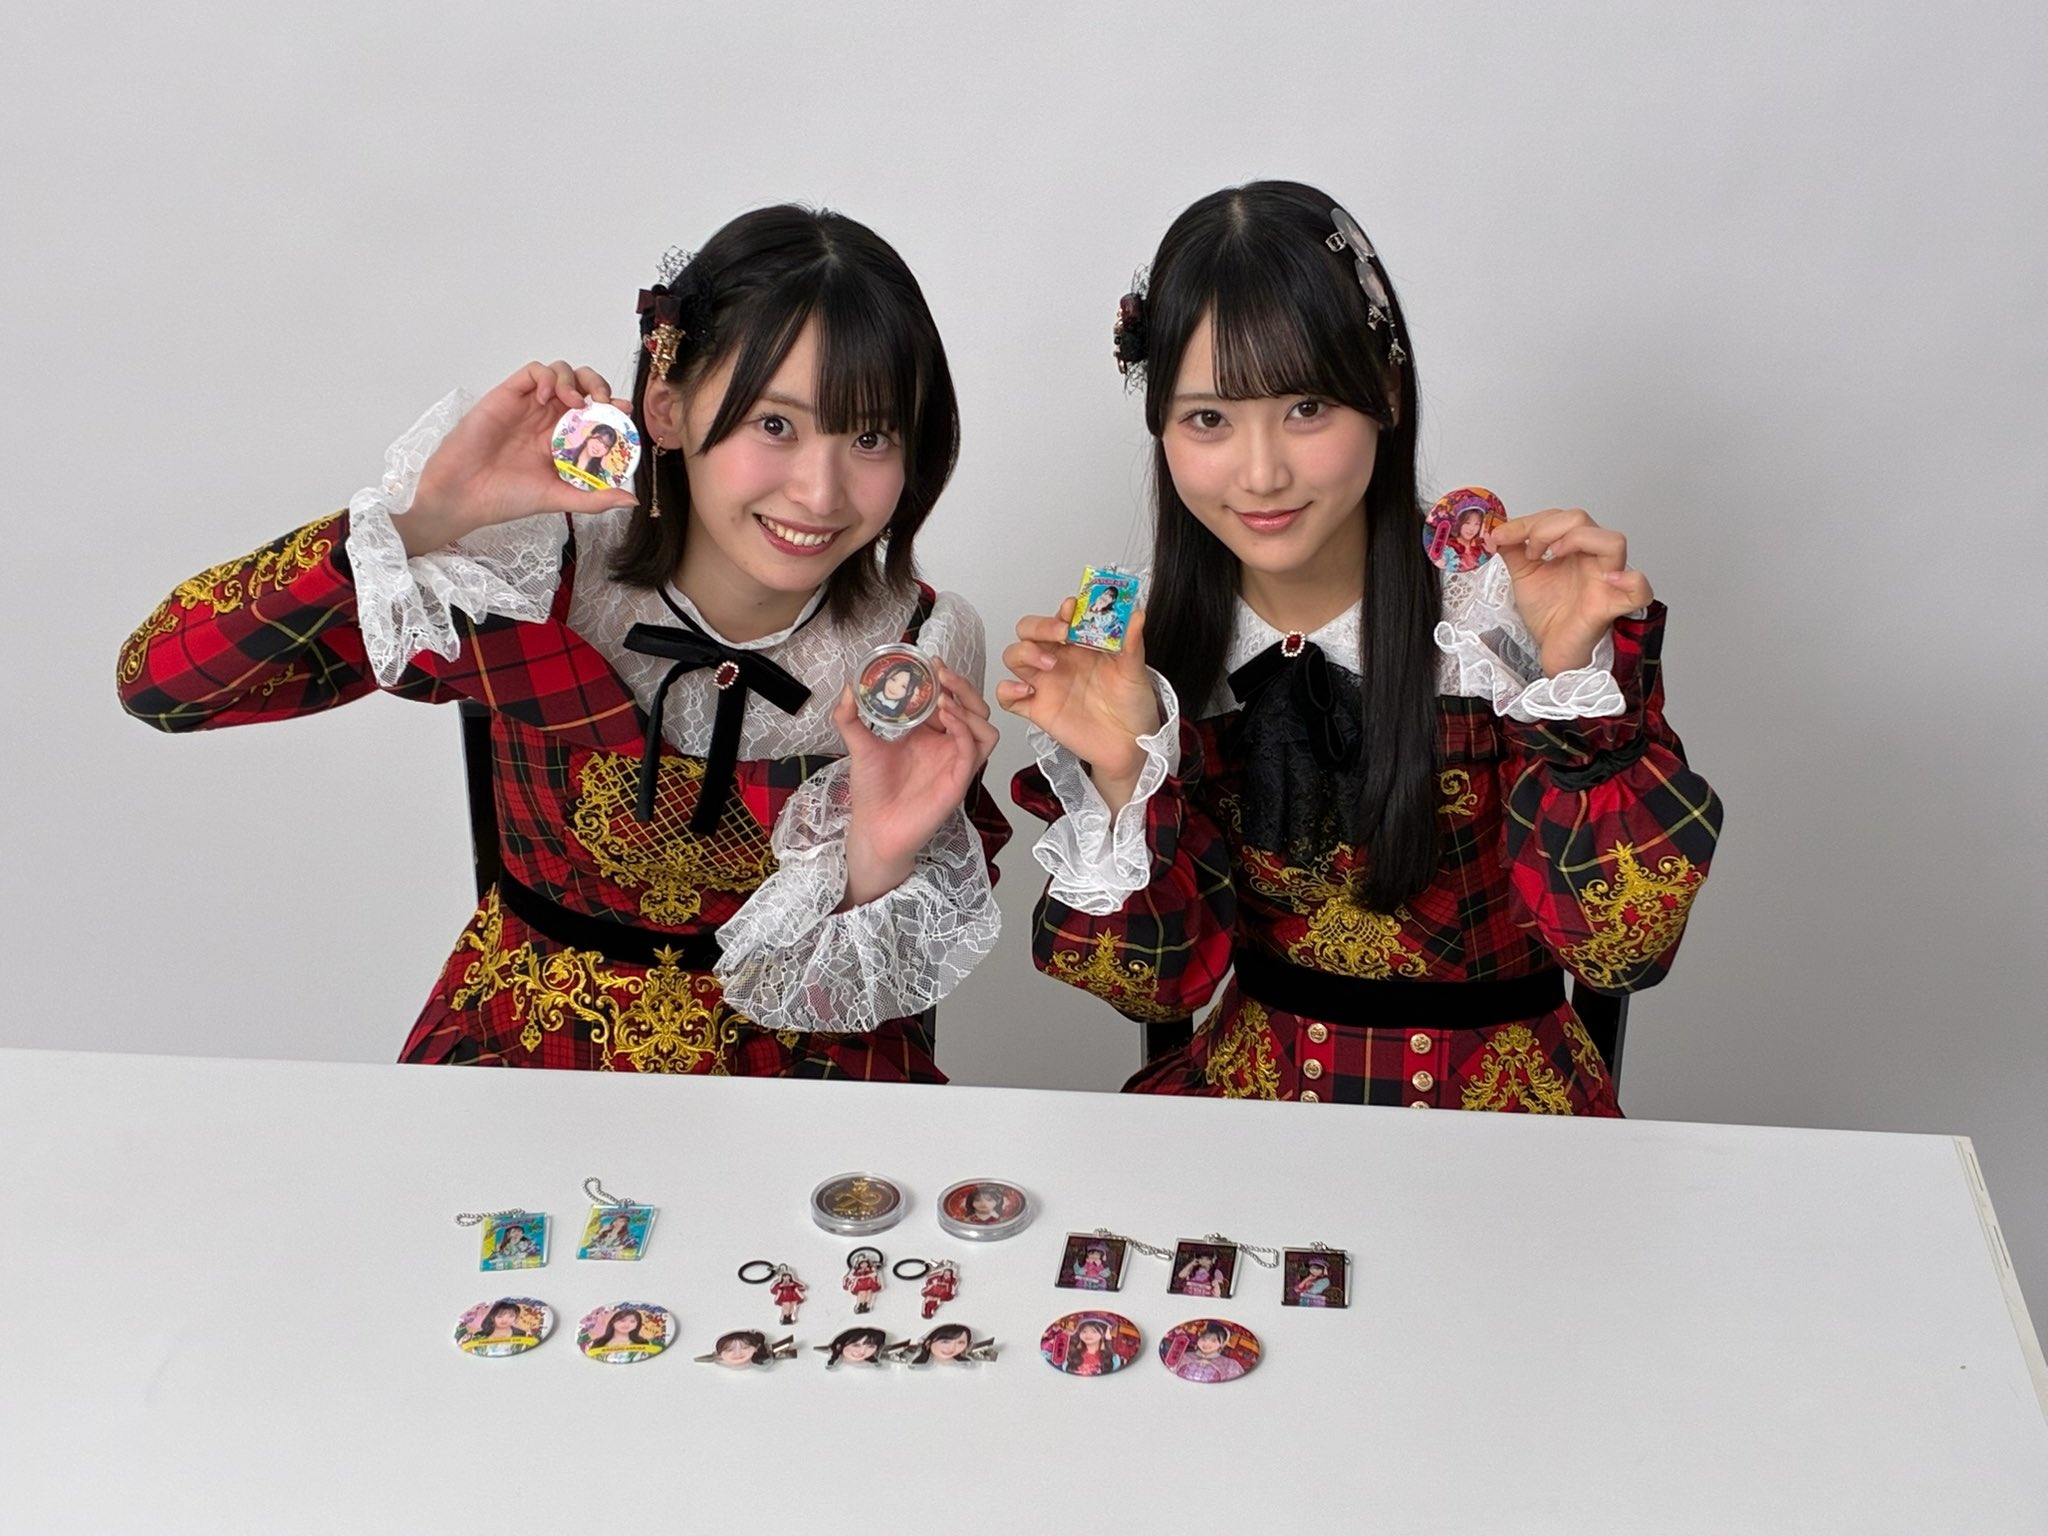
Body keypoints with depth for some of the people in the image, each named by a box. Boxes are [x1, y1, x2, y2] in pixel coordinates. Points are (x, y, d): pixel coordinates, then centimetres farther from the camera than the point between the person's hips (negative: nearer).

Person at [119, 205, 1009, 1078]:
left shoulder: (920, 654, -12)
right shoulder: (537, 578, -16)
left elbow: (868, 988, -6)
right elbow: (161, 678, -20)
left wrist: (881, 862, -27)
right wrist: (430, 519, -29)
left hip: (796, 1056, 0)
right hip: (522, 1043, 1)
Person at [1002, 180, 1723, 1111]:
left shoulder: (1510, 608, -11)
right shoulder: (1142, 641, -4)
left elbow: (1618, 947, -13)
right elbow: (1159, 982, -4)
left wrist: (1570, 676, -24)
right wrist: (1120, 776, -20)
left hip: (1500, 1102, -1)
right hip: (1254, 1087, 1)